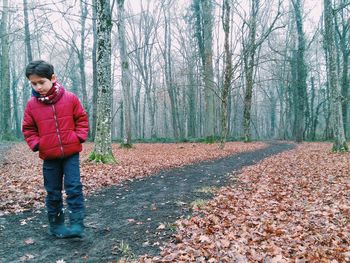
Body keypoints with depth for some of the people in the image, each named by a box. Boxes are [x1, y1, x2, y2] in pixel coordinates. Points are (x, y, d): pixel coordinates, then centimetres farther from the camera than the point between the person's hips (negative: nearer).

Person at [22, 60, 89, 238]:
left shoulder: (70, 98, -5)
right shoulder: (32, 104, -2)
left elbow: (82, 119, 5)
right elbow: (28, 129, 9)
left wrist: (79, 137, -7)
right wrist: (36, 144, -4)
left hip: (71, 153, -2)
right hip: (49, 156, 2)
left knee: (74, 188, -5)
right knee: (53, 192, 11)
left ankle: (76, 224, 2)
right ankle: (56, 225, 25)